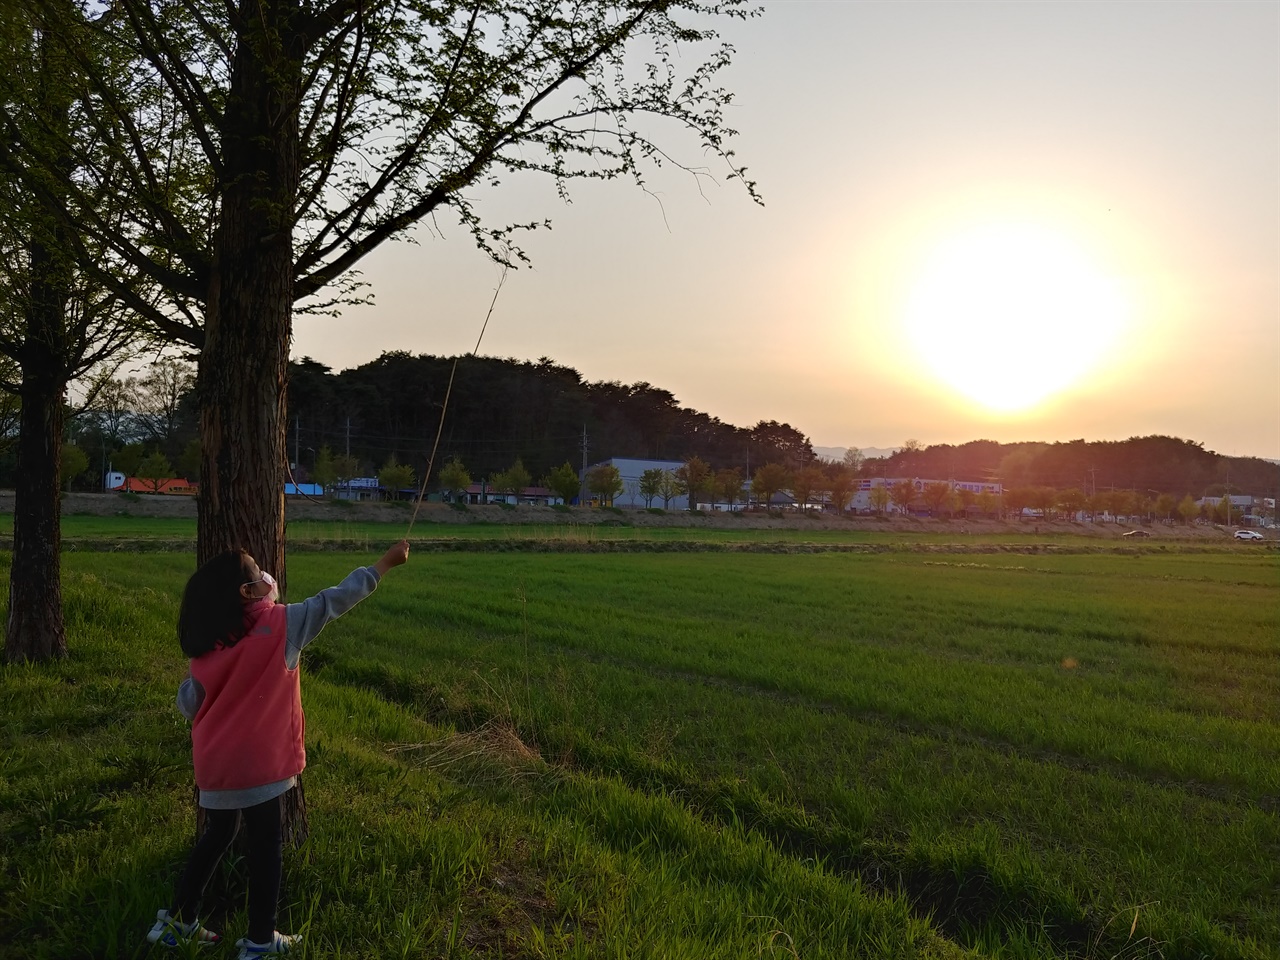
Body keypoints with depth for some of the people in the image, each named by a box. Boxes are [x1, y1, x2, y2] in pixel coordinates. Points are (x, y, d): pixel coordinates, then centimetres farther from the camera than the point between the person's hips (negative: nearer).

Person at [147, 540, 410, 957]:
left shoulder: (206, 643, 0)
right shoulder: (279, 625, -15)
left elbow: (188, 703, 4)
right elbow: (334, 601, -11)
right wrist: (386, 563, -5)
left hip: (216, 763, 6)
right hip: (256, 764, -5)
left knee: (217, 836, 24)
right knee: (265, 846, 10)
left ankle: (178, 920, 34)